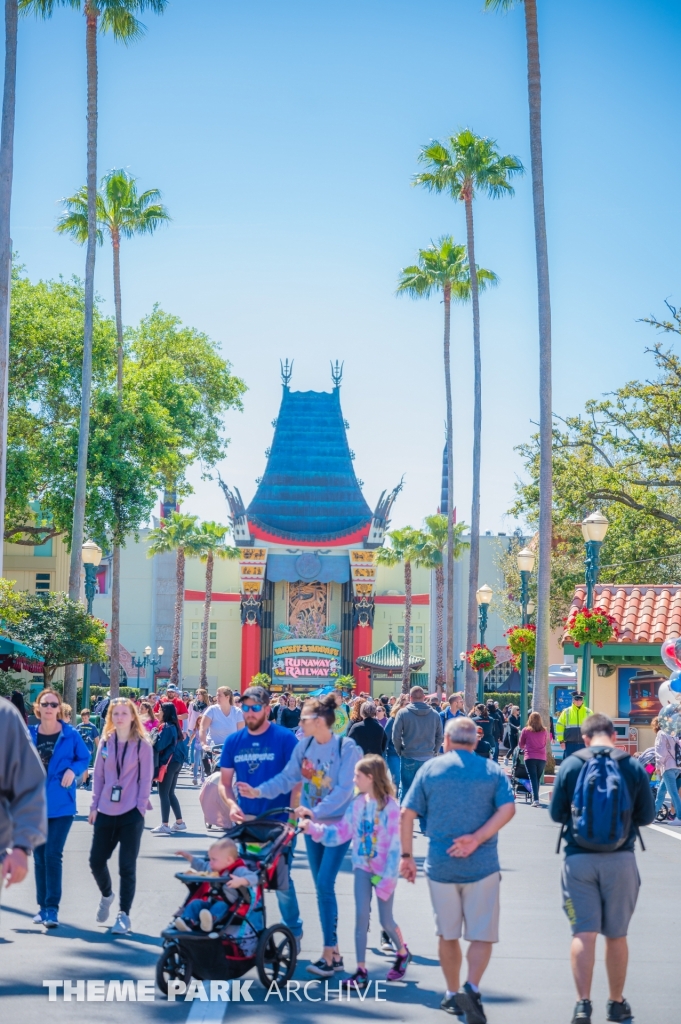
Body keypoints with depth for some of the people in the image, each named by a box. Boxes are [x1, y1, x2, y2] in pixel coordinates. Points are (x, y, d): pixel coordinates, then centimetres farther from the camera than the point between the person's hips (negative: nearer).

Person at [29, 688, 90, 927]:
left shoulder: (71, 734, -5)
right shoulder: (29, 735, 2)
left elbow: (85, 758, 4)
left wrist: (73, 770, -13)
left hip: (61, 804, -3)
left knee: (52, 855, -10)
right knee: (39, 856, 10)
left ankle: (52, 908, -6)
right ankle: (43, 906, 19)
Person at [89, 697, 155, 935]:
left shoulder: (142, 744, -2)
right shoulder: (105, 743, 8)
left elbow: (146, 779, -4)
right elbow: (98, 776, 11)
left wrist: (141, 807, -10)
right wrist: (94, 806, 5)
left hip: (131, 813, -4)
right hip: (106, 812, 4)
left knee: (127, 866, -2)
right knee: (96, 861, 5)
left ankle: (124, 916, 6)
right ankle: (107, 895, 35)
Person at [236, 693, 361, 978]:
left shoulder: (347, 748, -15)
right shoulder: (304, 746, 2)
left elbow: (344, 789, -20)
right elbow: (287, 778, 2)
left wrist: (316, 811, -28)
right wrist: (259, 791, -11)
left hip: (338, 824, -6)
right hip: (312, 823, 6)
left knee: (324, 883, -13)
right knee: (322, 886, 9)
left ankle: (328, 954, -6)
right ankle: (334, 953, 18)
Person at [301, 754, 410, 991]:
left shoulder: (390, 806, -17)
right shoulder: (358, 804, 0)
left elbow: (394, 846, -16)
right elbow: (341, 833, 2)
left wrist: (388, 879, -17)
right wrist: (313, 828, -9)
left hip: (384, 870, -4)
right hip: (363, 867, 4)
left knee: (386, 920, 6)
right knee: (361, 916, -3)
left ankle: (402, 953, 36)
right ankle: (361, 971, 1)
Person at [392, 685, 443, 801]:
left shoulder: (403, 713, -7)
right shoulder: (435, 714, 1)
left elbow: (396, 736, -6)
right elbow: (440, 736, 5)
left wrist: (400, 751, 9)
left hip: (408, 758, -2)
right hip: (428, 759, 2)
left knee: (406, 789, 6)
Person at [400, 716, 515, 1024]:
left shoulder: (430, 768, 3)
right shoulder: (492, 770, 3)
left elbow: (407, 814, -1)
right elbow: (508, 808, -12)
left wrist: (406, 855, 5)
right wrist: (477, 838, -14)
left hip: (440, 865, 1)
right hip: (482, 865, -1)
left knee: (448, 934, 16)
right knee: (481, 935, 4)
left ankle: (452, 994, 25)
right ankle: (472, 987, -18)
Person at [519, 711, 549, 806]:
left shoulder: (526, 730, -2)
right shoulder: (544, 731, 3)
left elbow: (520, 744, 10)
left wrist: (524, 748, 32)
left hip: (530, 757, -2)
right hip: (542, 758, 2)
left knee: (533, 778, -3)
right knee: (538, 778, 15)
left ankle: (535, 799, -17)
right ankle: (535, 797, 18)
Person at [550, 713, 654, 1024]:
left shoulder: (571, 764, -3)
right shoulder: (634, 767, -2)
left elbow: (556, 814, 3)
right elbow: (647, 816, 5)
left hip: (579, 858, -1)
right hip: (620, 859, 1)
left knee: (584, 933, 1)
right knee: (616, 935, 12)